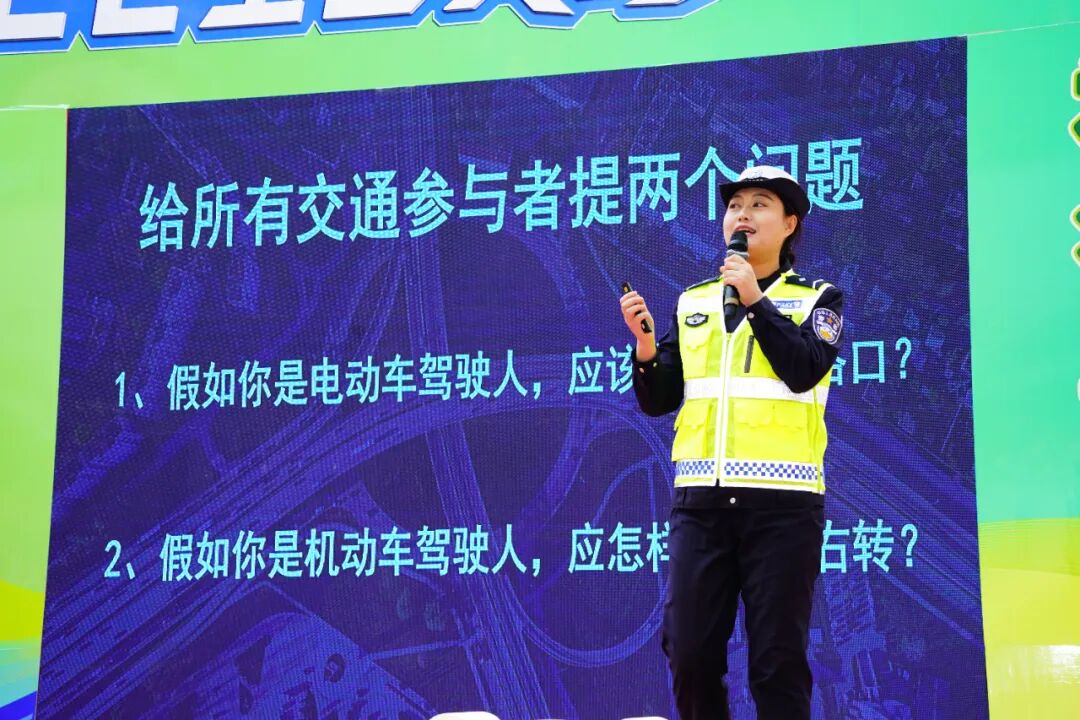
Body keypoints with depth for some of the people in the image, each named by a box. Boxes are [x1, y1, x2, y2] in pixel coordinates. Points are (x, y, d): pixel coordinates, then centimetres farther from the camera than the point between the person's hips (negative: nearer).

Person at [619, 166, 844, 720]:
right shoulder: (693, 303, 16)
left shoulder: (817, 299, 8)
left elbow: (805, 370, -11)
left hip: (781, 501, -3)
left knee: (778, 656, -2)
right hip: (701, 499, 3)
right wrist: (645, 342, -5)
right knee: (689, 651, 1)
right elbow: (657, 400, 13)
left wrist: (754, 299, -10)